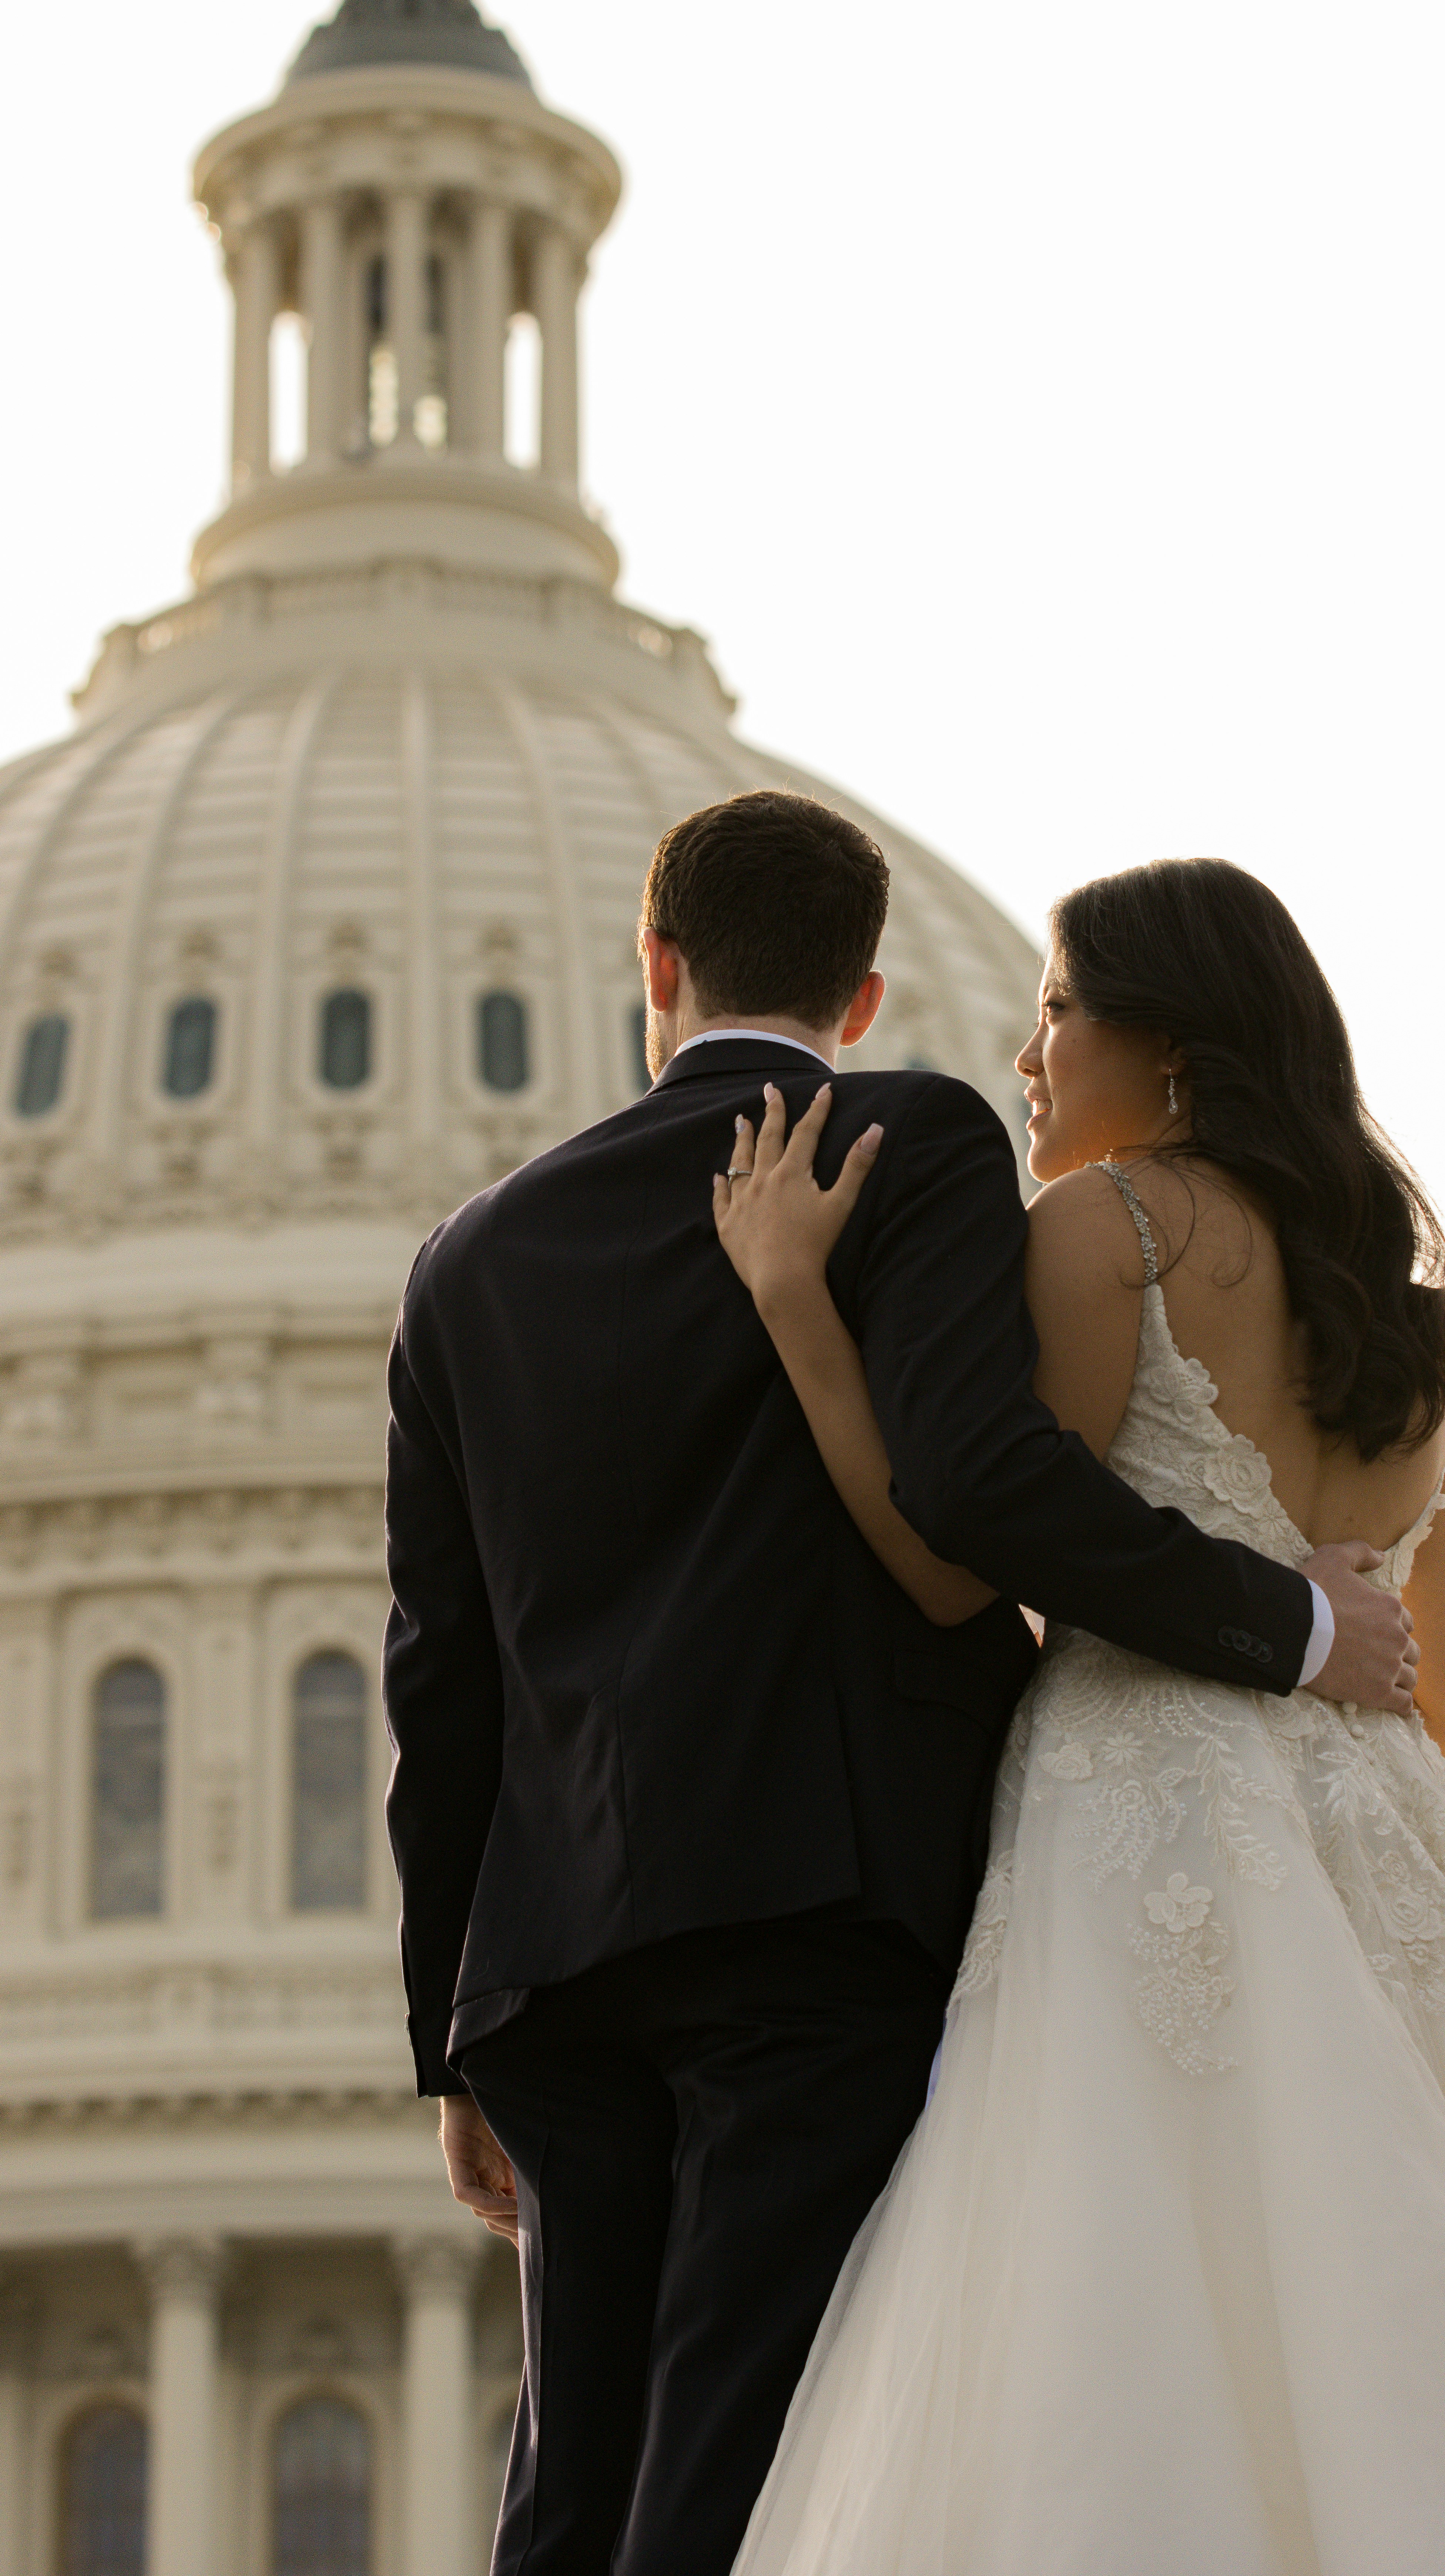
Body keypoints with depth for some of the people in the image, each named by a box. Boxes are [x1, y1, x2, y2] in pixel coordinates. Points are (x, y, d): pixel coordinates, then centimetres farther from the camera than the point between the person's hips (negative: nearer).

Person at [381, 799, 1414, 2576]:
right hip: (828, 1898, -5)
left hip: (564, 1949, 5)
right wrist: (1290, 1625, -3)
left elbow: (442, 1679, 17)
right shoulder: (919, 1147, 4)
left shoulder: (477, 1259, 19)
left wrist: (458, 2044, 22)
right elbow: (980, 1471, -14)